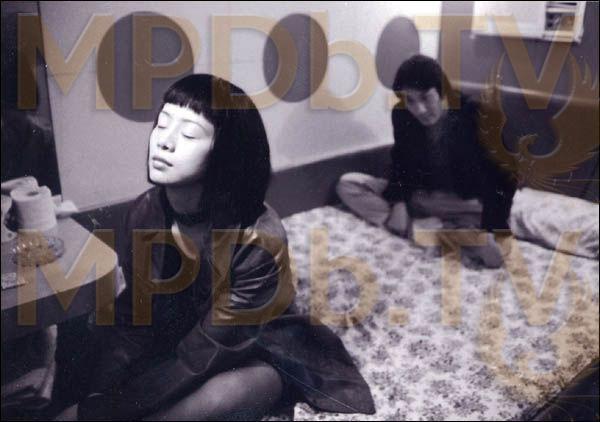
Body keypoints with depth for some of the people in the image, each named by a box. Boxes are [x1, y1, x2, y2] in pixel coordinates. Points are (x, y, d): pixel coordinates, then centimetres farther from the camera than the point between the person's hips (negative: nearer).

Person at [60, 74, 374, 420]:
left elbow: (208, 351, -25)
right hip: (178, 340, 4)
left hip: (257, 356, -3)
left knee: (225, 393, -36)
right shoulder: (145, 212, -14)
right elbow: (133, 316, -7)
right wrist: (99, 393, -23)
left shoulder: (258, 239, -30)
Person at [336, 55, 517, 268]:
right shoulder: (402, 116, -11)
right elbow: (401, 164, 3)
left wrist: (491, 233, -34)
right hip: (419, 196, 5)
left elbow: (502, 179, -24)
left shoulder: (474, 117, -21)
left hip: (464, 203, -5)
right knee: (347, 184, -14)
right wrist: (398, 201, -16)